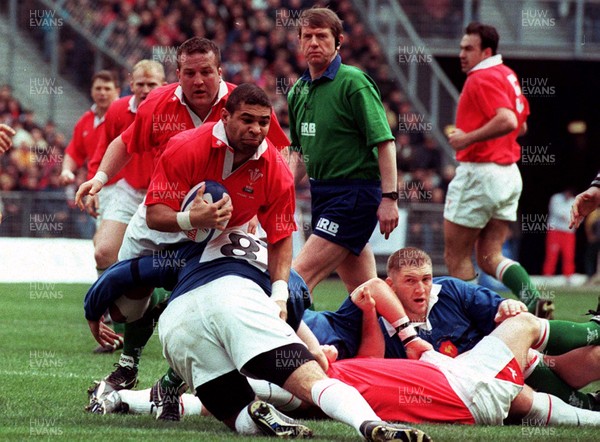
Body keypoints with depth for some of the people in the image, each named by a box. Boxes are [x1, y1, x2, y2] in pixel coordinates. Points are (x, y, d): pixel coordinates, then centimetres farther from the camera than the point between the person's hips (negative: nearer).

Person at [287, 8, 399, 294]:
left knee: (300, 276, -16)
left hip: (355, 193, -8)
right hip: (322, 194, 8)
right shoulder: (298, 91, 12)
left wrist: (389, 197, -21)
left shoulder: (353, 82, -11)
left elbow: (384, 142, -15)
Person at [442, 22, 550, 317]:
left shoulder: (481, 79, -15)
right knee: (489, 257, 8)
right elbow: (520, 126, 23)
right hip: (509, 174, 9)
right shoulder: (507, 75, 14)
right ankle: (532, 299, -12)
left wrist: (467, 138, -22)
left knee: (456, 257, 3)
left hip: (479, 171, -9)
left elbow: (507, 121, -30)